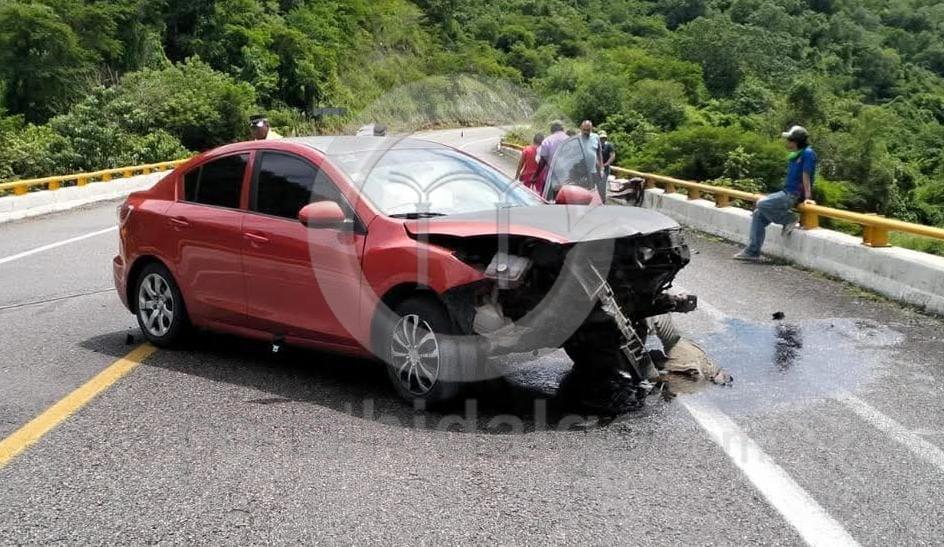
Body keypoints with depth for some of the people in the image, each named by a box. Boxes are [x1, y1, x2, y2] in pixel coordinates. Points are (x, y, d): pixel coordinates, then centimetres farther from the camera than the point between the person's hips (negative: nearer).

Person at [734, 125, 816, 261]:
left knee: (762, 204, -25)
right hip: (786, 192, 9)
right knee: (758, 215, 4)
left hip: (794, 195, -9)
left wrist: (808, 197, -14)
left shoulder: (807, 153, -12)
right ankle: (753, 252, 5)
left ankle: (790, 219, -5)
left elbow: (806, 176, -14)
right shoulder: (795, 155, 14)